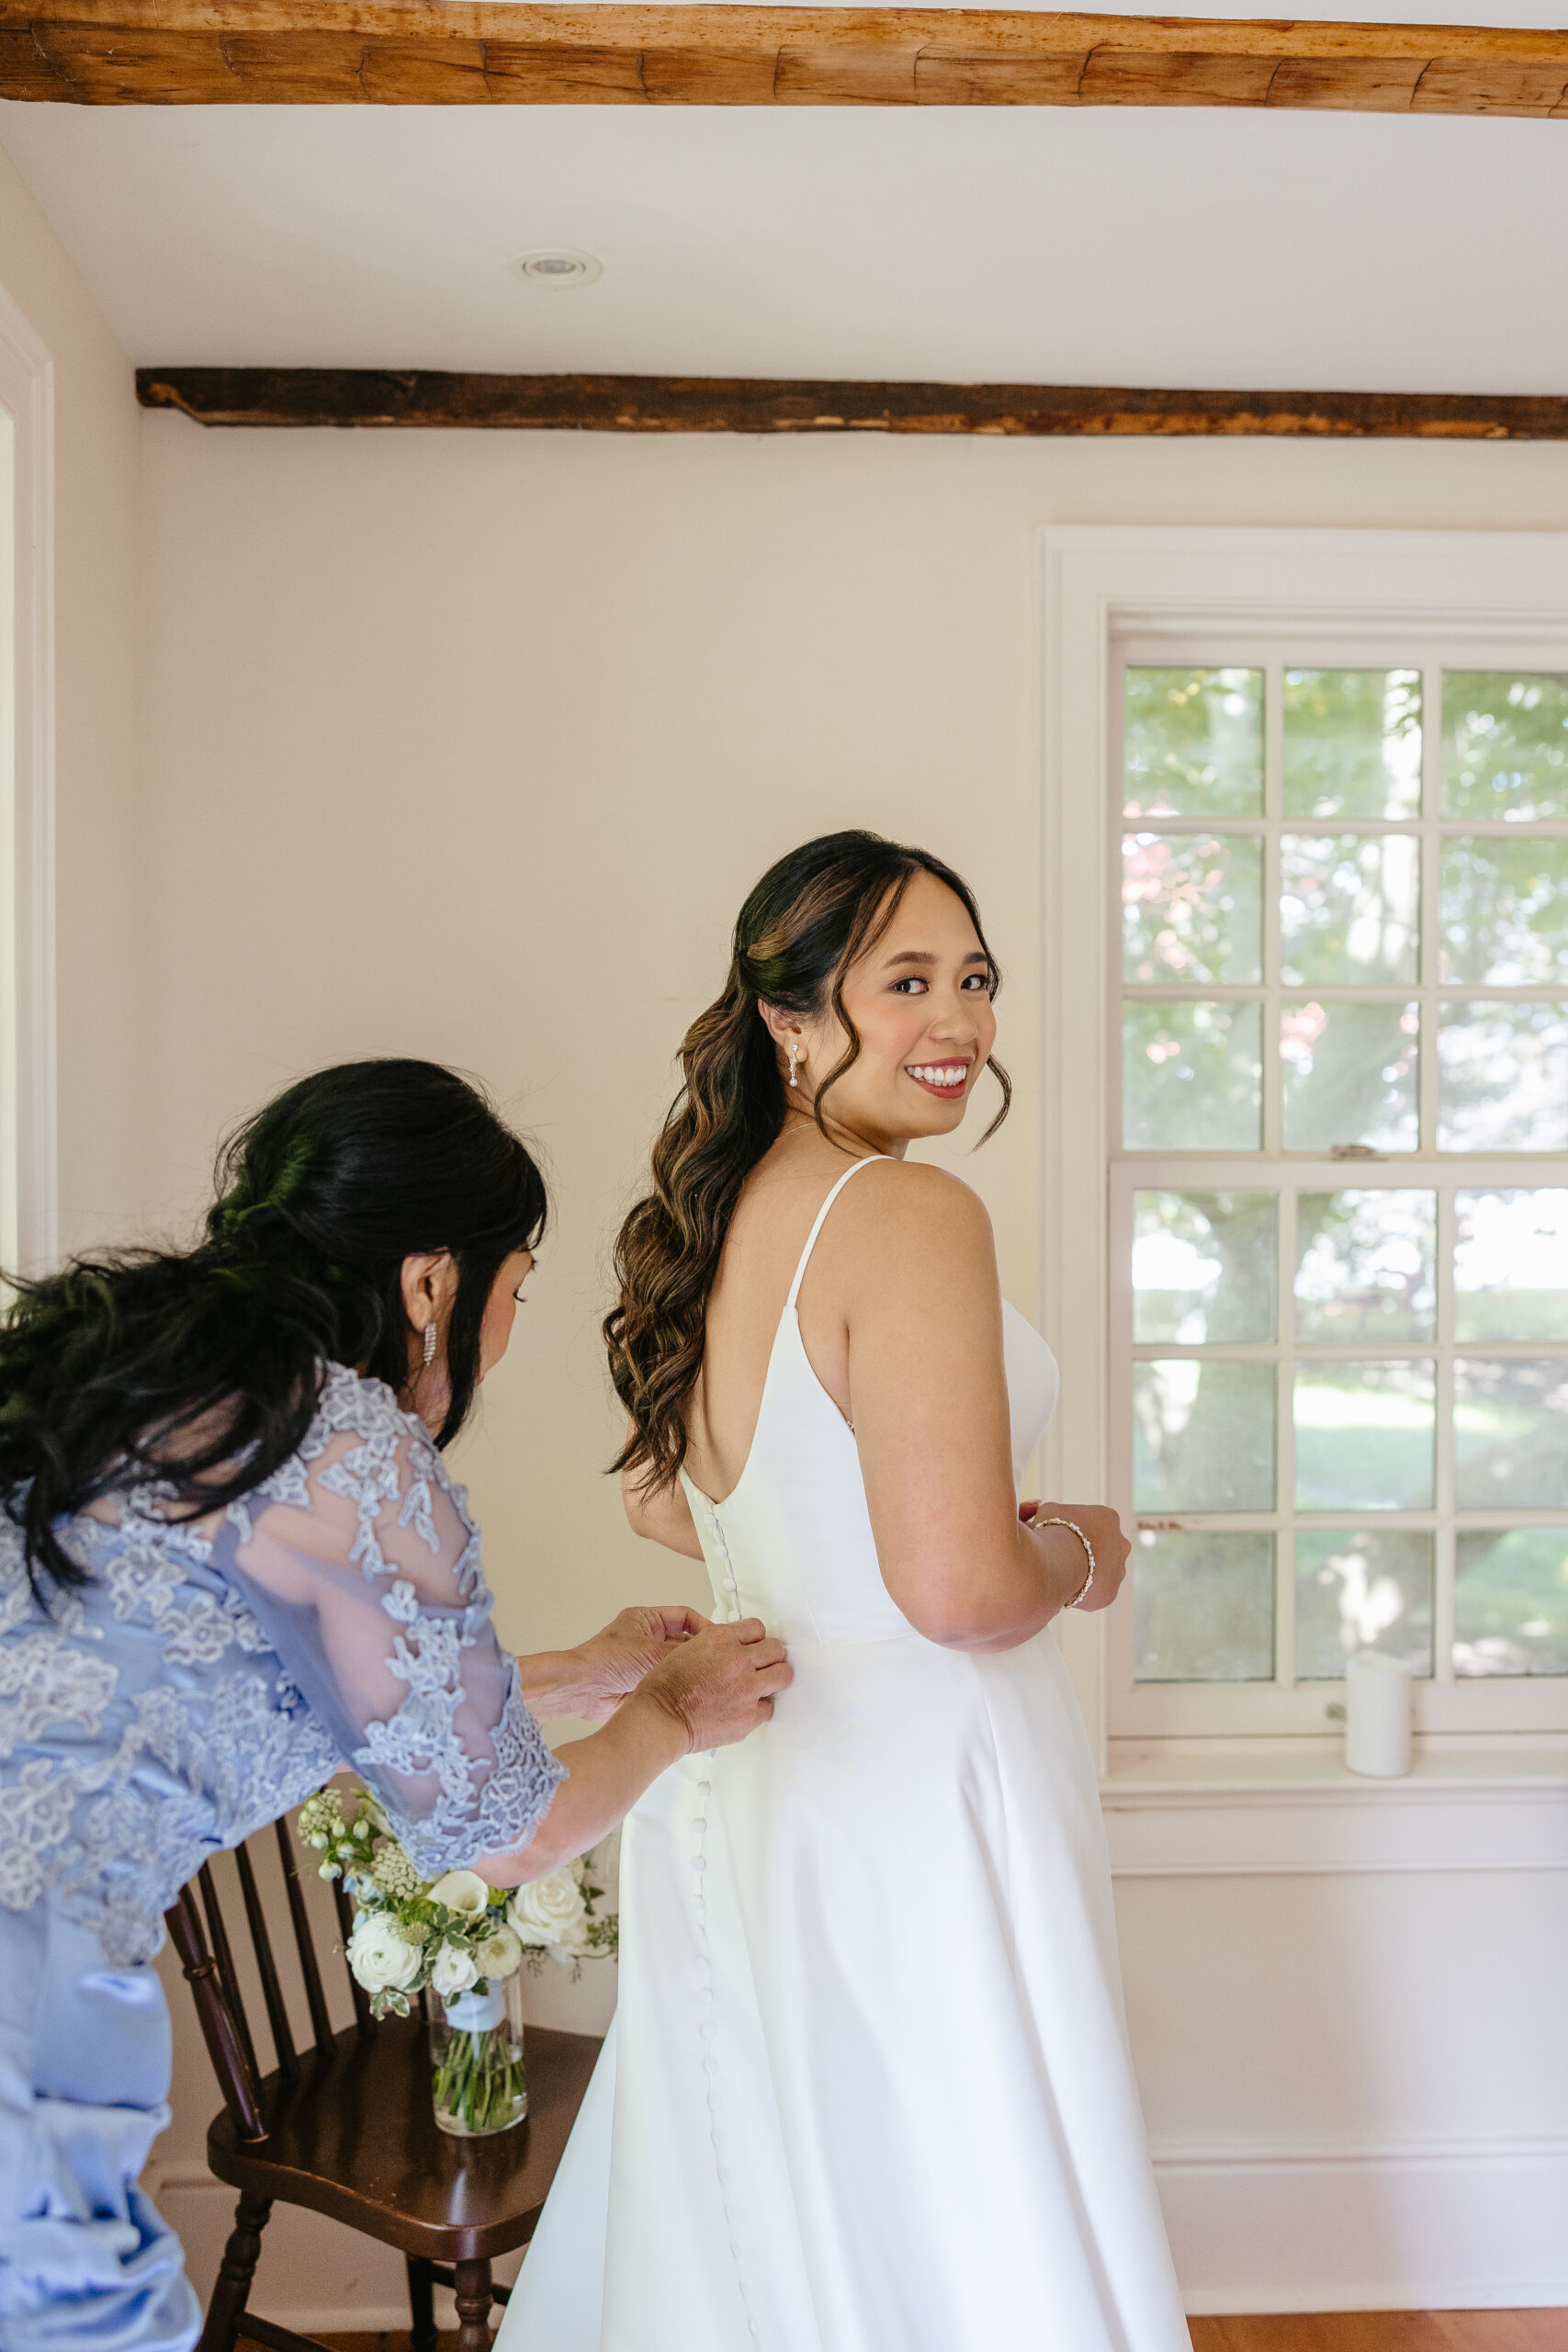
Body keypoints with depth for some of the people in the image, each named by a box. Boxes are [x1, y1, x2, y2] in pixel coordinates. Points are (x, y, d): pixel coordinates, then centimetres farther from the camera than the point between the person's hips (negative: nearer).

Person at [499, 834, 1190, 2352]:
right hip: (915, 1780, -8)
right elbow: (961, 1586, -27)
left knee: (749, 2230, 23)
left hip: (736, 1787, 9)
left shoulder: (723, 1215, 7)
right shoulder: (910, 1215, -20)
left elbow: (660, 1502, 19)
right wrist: (1080, 1553, -7)